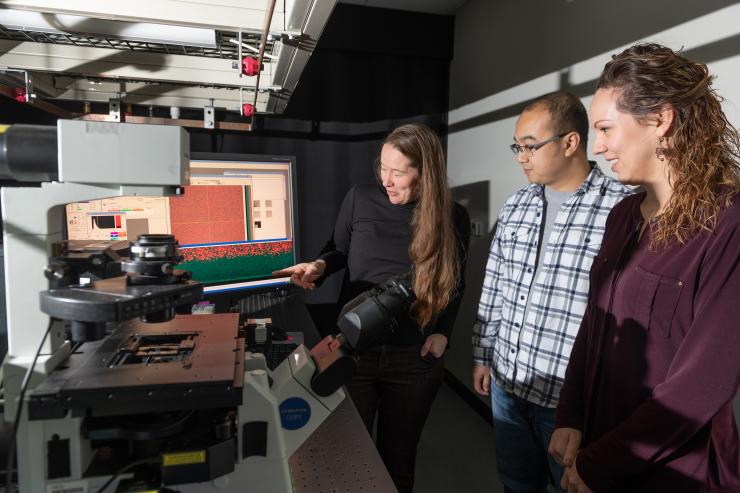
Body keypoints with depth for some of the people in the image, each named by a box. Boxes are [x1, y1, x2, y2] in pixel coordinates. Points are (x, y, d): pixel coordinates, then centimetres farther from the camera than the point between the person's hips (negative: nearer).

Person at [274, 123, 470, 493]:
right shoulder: (360, 199, -7)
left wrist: (443, 332, -3)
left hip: (414, 357, 0)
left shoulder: (454, 218, -5)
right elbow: (339, 251, 7)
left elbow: (455, 283, 8)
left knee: (397, 458, 19)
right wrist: (320, 266, -13)